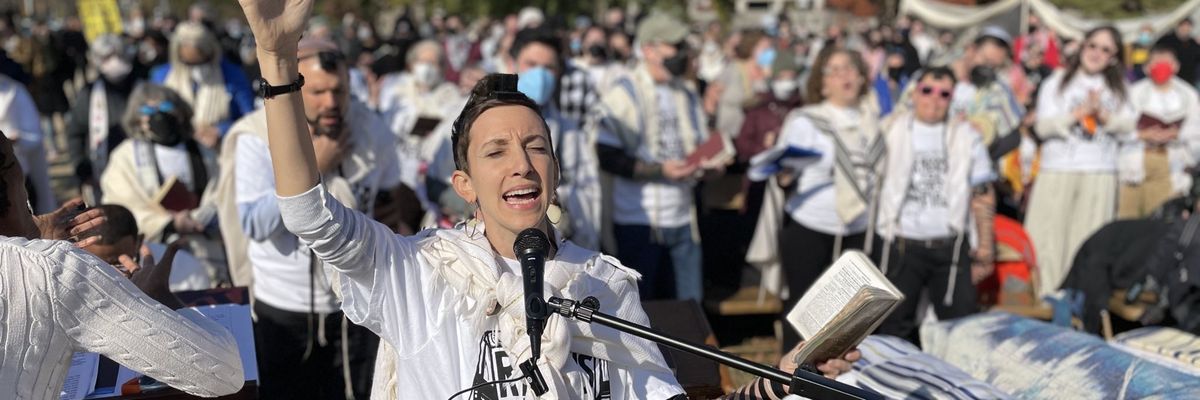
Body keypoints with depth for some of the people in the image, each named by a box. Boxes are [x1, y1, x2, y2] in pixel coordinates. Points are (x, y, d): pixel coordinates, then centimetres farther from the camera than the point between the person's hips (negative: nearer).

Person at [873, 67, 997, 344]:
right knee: (893, 328, 4)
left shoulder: (965, 136, 8)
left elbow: (982, 196, 9)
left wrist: (984, 249, 4)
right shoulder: (890, 130, 6)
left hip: (951, 247, 0)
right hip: (902, 246, 0)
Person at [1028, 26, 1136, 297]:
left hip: (1100, 175, 2)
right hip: (1058, 172, -2)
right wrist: (1079, 113, -11)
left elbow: (1127, 129, 7)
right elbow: (1043, 126, -2)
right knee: (1050, 238, -6)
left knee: (1089, 242, -2)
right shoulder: (1056, 83, 7)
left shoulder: (1118, 90, 16)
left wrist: (1103, 115, -9)